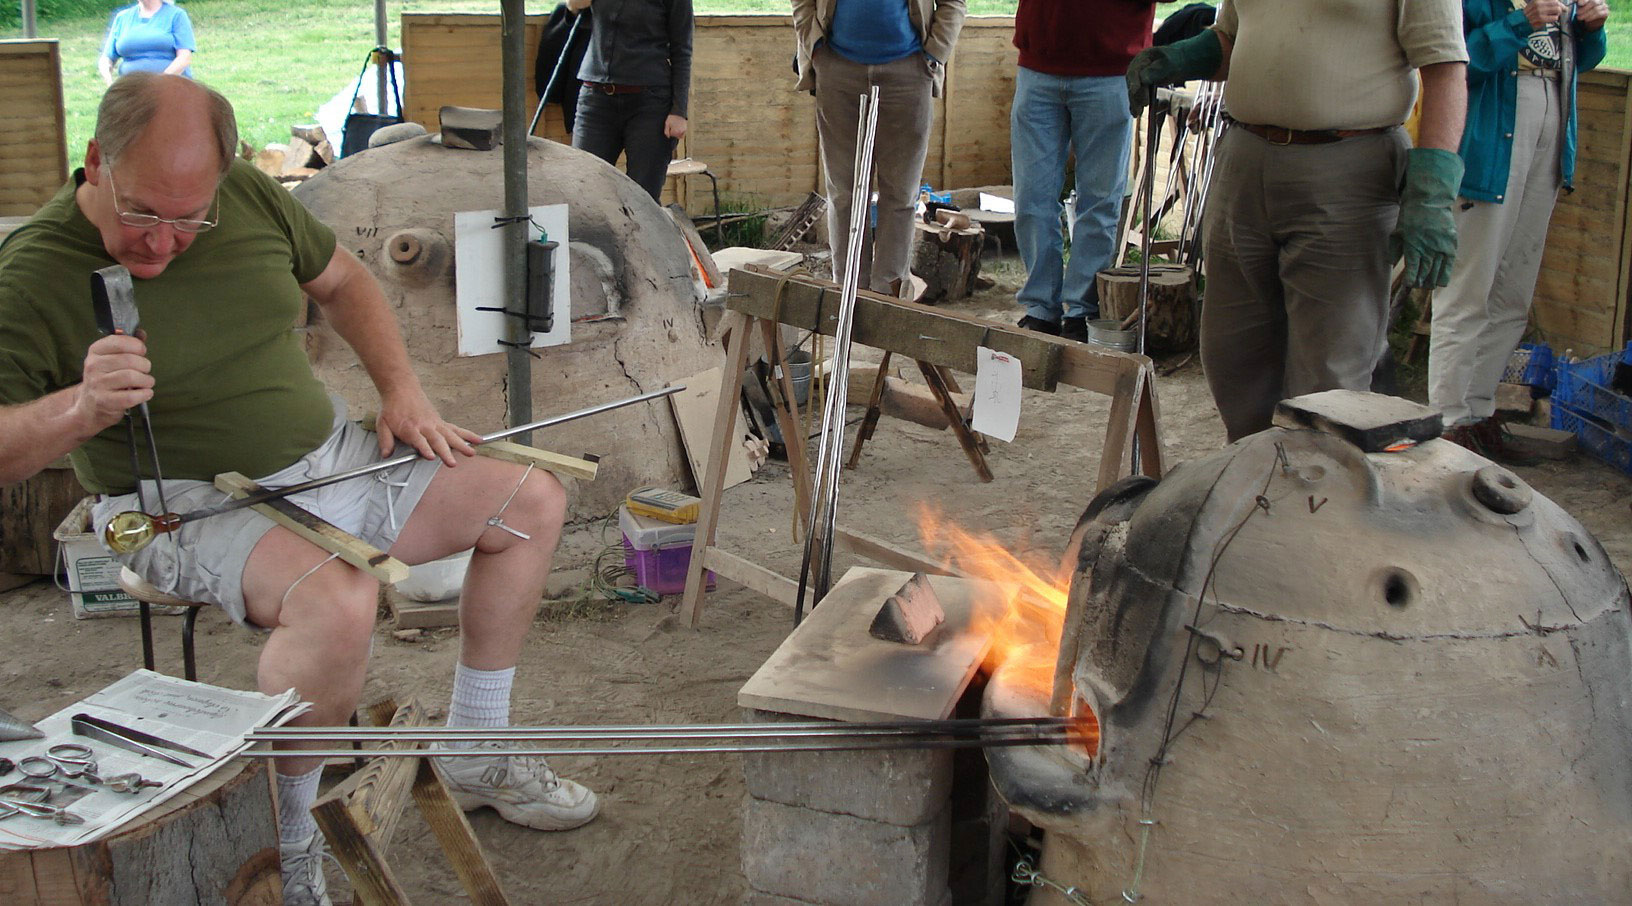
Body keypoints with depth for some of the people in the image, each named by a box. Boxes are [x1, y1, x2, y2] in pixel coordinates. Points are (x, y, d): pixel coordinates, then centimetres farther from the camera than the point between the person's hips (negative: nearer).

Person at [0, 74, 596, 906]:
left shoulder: (246, 194, -1)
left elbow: (339, 280, 17)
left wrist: (401, 389, 5)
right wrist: (82, 408, -41)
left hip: (329, 458, 8)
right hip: (194, 508, -7)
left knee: (533, 503, 6)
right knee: (336, 601, -38)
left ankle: (476, 760, 17)